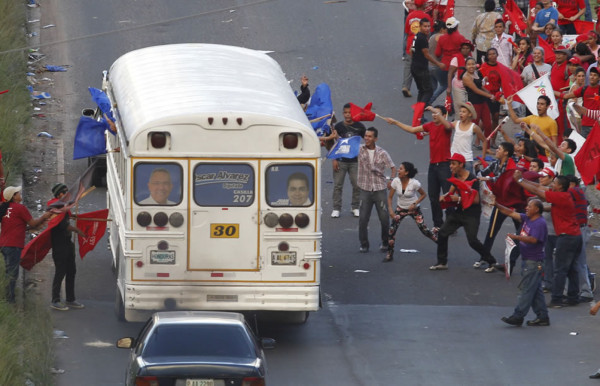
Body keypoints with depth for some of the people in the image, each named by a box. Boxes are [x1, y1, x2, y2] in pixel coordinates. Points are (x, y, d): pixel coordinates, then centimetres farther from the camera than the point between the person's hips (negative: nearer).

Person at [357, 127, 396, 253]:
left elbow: (393, 167, 6)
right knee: (363, 219, -3)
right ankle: (364, 245, 9)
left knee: (384, 218, 1)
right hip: (365, 190, 0)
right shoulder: (360, 150, 1)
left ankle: (385, 243, 20)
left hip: (380, 189, 0)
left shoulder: (382, 153, 1)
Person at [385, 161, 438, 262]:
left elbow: (423, 195, -8)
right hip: (401, 209, 2)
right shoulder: (396, 181, -15)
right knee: (392, 229, -10)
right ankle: (389, 254, 0)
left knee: (424, 229, -4)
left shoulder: (414, 183, -24)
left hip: (414, 209, -2)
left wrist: (414, 204, -20)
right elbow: (390, 197, -7)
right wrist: (391, 210, -20)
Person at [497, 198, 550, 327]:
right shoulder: (527, 219, 11)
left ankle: (518, 316, -6)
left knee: (526, 289, -6)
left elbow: (533, 239, -28)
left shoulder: (540, 223, -16)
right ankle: (542, 317, 15)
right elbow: (511, 213, 14)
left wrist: (516, 237, -30)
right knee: (536, 290, 11)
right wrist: (496, 205, 7)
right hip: (527, 260, 9)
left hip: (534, 262, -9)